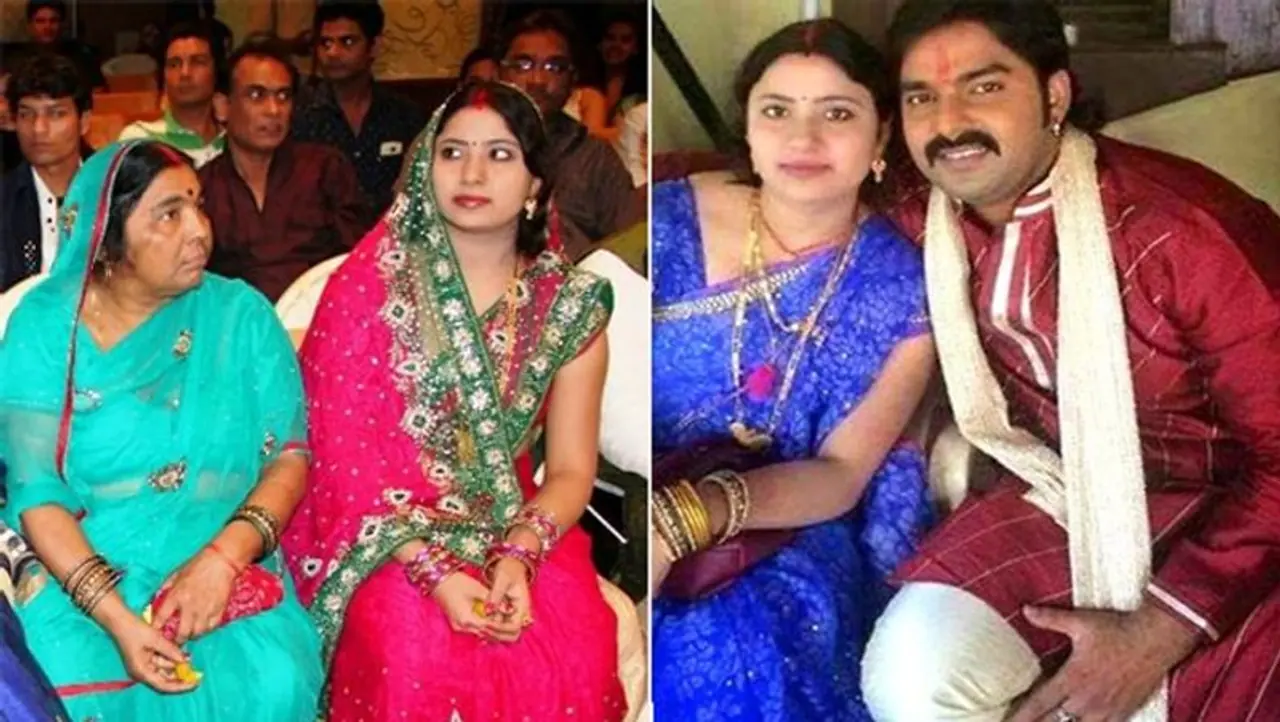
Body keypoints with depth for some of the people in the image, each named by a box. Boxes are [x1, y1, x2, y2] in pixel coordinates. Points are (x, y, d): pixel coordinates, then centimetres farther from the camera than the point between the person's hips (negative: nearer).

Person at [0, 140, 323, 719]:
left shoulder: (240, 313, 1)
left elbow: (290, 454, -1)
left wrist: (224, 556, -18)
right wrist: (115, 617, -19)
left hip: (226, 572, 1)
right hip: (80, 574, 0)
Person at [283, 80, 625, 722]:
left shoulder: (570, 307, 2)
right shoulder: (369, 285, -5)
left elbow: (571, 469, 2)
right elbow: (342, 452, -9)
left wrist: (518, 555, -19)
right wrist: (434, 571, -21)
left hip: (513, 530, 2)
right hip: (384, 535, -2)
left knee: (577, 650, -25)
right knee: (422, 653, -31)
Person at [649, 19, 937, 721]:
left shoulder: (904, 291, -3)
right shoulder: (668, 221, -3)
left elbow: (841, 474, -9)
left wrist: (692, 516, -29)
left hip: (788, 528, 0)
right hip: (659, 501, 1)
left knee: (731, 646, -32)